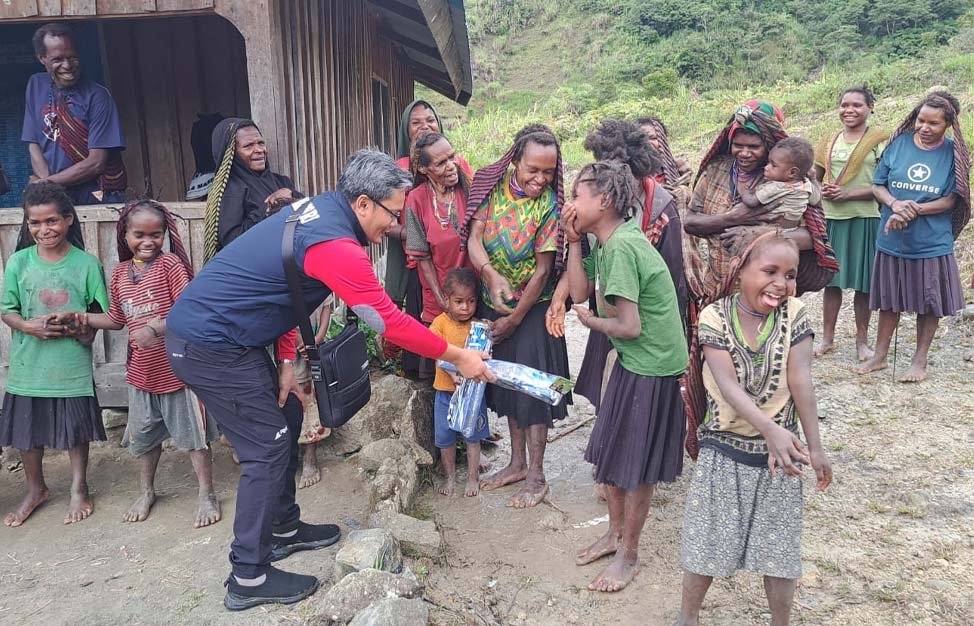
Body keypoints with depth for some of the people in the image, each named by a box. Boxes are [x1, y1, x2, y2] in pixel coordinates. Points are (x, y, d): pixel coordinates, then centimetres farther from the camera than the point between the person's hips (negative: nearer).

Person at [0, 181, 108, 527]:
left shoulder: (86, 263, -6)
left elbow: (99, 313, -1)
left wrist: (80, 328, -19)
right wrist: (30, 326, -17)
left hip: (72, 364, -2)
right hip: (28, 363, 2)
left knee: (76, 428, 10)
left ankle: (79, 489, 30)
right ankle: (35, 490, 36)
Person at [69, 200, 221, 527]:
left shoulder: (170, 263, -12)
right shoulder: (120, 272, 6)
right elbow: (118, 319, 14)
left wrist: (156, 327, -29)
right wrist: (84, 318, 0)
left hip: (178, 367, -6)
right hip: (141, 371, 6)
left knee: (193, 434, 4)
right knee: (144, 436, 19)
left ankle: (207, 495, 16)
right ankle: (146, 492, 39)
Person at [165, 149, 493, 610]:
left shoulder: (316, 209, 5)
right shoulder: (336, 244, -24)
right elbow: (390, 322, -19)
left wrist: (286, 363, 8)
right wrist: (457, 356, -8)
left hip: (214, 330, 10)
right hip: (208, 346, -10)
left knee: (285, 418, 17)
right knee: (268, 447, -3)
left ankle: (283, 529, 33)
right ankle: (249, 578, 10)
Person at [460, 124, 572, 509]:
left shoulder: (549, 205, -16)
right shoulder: (492, 185, -6)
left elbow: (543, 270, -15)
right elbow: (473, 238, -12)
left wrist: (514, 319, -13)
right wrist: (490, 274, -32)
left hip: (532, 308, -5)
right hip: (493, 303, 5)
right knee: (507, 384, 15)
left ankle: (536, 477, 14)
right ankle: (517, 463, 31)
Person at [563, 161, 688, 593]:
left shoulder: (621, 246, -24)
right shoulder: (606, 242, 5)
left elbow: (629, 326, -25)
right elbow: (580, 292, 4)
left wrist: (590, 321, -7)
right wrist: (574, 241, -3)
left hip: (652, 366, -9)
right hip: (633, 361, 9)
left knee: (636, 464, 6)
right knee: (611, 449, 19)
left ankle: (628, 556, 25)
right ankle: (615, 533, 39)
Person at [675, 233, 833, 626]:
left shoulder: (795, 315, -7)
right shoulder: (715, 317, -14)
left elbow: (800, 382, -12)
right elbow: (728, 385, -23)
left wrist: (814, 447, -15)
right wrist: (771, 429, -36)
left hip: (778, 450, 1)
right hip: (724, 450, -1)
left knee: (779, 549, 13)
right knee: (706, 540, 12)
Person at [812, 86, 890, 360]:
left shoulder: (880, 140, -3)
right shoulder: (829, 141, 11)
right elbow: (815, 178, 17)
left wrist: (847, 194, -17)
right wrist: (822, 192, -5)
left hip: (865, 219, -3)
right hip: (831, 218, 4)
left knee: (863, 283, 3)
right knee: (831, 279, 8)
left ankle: (862, 341, 17)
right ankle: (827, 338, 18)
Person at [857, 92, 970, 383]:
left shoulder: (954, 153, -5)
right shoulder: (899, 144, -2)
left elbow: (950, 200, -8)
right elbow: (878, 186, 1)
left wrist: (912, 211, -21)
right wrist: (895, 204, -19)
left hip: (932, 243, -1)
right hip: (892, 241, 1)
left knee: (929, 304, 9)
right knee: (890, 301, 13)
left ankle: (919, 361, 24)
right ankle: (880, 356, 26)